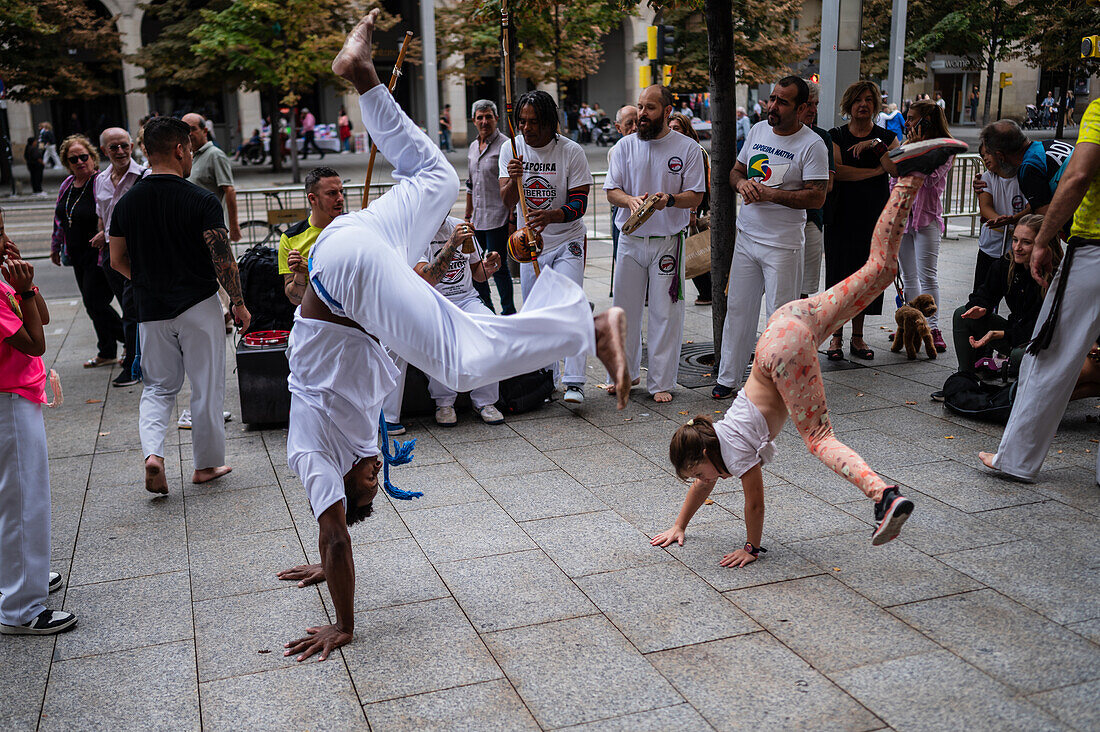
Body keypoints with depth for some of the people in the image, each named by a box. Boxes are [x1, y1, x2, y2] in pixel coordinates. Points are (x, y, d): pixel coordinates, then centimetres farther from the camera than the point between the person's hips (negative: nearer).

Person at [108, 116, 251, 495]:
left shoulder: (126, 203, 1)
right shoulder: (201, 201, -13)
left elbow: (118, 261, 7)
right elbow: (223, 261, -14)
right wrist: (239, 304, -2)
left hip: (151, 309, 4)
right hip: (199, 307, -4)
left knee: (158, 387, 15)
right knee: (207, 388, 9)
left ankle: (152, 452, -6)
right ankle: (207, 463, 19)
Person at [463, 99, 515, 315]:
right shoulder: (472, 147, 15)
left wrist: (512, 218, -17)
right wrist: (467, 215, 22)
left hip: (498, 218, -7)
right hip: (477, 220, 8)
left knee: (497, 266, -4)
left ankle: (509, 313, 9)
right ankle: (486, 311, 25)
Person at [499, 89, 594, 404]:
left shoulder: (571, 151, -12)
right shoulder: (511, 148, -3)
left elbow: (579, 203, -15)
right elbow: (507, 201, -8)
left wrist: (550, 216, -34)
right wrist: (513, 181, -31)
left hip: (567, 242, -4)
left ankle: (574, 383, -17)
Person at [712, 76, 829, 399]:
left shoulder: (812, 145, -11)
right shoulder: (758, 130, 8)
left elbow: (817, 197, -16)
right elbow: (736, 170, 18)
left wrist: (770, 194, -20)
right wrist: (742, 183, -6)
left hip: (783, 243, -6)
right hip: (747, 236, 6)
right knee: (737, 308, 10)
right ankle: (728, 378, 19)